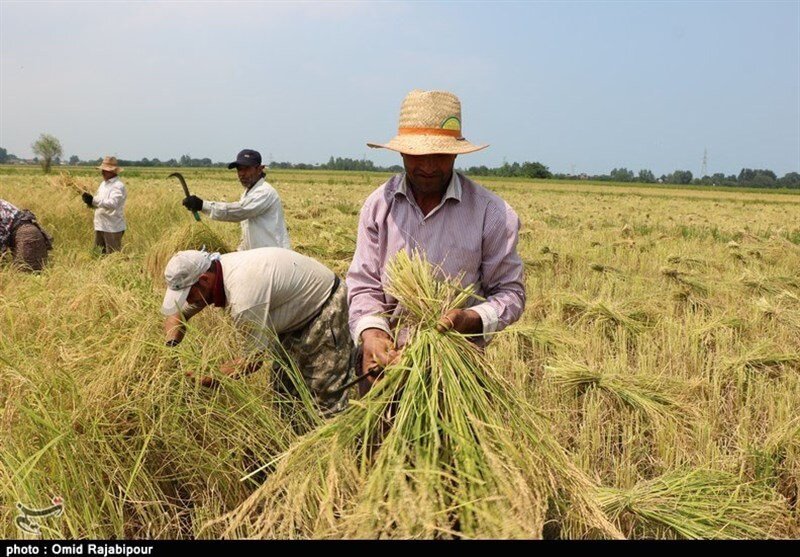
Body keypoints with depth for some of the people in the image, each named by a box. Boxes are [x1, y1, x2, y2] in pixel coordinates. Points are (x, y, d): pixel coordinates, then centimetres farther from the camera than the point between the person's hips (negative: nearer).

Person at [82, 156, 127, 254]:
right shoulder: (103, 184, 15)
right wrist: (89, 202, -4)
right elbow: (98, 204, 18)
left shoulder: (118, 186, -12)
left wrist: (93, 200, -34)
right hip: (100, 227, 8)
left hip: (113, 228, -8)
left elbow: (112, 203, -27)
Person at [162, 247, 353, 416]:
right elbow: (176, 316, 5)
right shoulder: (210, 271, -10)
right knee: (283, 386, 14)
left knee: (326, 395, -11)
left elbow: (254, 359, -27)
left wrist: (203, 379, -23)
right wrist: (170, 347, -15)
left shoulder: (243, 293, -37)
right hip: (297, 314, 10)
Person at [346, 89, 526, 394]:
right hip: (386, 357, 2)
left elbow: (510, 292, -1)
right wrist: (371, 332, -18)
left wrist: (473, 320, -21)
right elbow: (364, 284, 2)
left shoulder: (492, 213, -7)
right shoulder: (378, 205, 1)